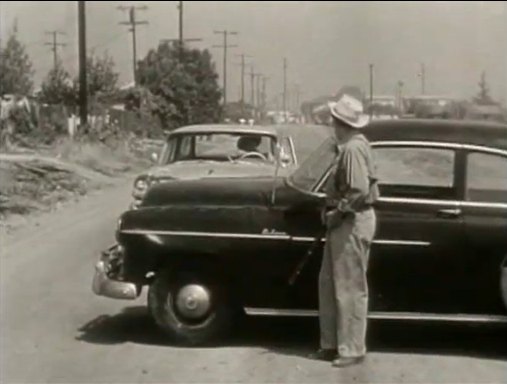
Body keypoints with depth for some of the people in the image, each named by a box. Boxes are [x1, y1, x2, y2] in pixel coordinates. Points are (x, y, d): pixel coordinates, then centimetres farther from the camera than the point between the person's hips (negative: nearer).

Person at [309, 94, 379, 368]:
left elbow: (359, 191, -26)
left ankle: (353, 349, 8)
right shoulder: (351, 145, 13)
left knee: (350, 288, -2)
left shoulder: (353, 149, -19)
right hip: (345, 222, 10)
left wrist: (338, 212, -16)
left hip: (353, 222, -10)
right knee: (329, 284, 15)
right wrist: (333, 212, 11)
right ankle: (332, 344, 23)